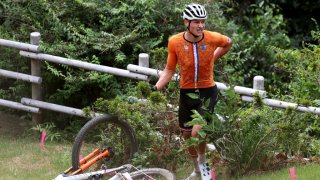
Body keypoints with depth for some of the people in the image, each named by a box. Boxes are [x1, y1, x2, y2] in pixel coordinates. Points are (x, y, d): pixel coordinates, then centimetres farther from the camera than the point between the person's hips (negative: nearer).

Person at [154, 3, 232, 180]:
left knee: (197, 132, -20)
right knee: (187, 135, 15)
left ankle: (203, 162, 10)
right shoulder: (175, 42, -14)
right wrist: (156, 88, -15)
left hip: (207, 92, -2)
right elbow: (169, 70, -2)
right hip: (187, 92, 2)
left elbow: (228, 43, 10)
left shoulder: (212, 38, -15)